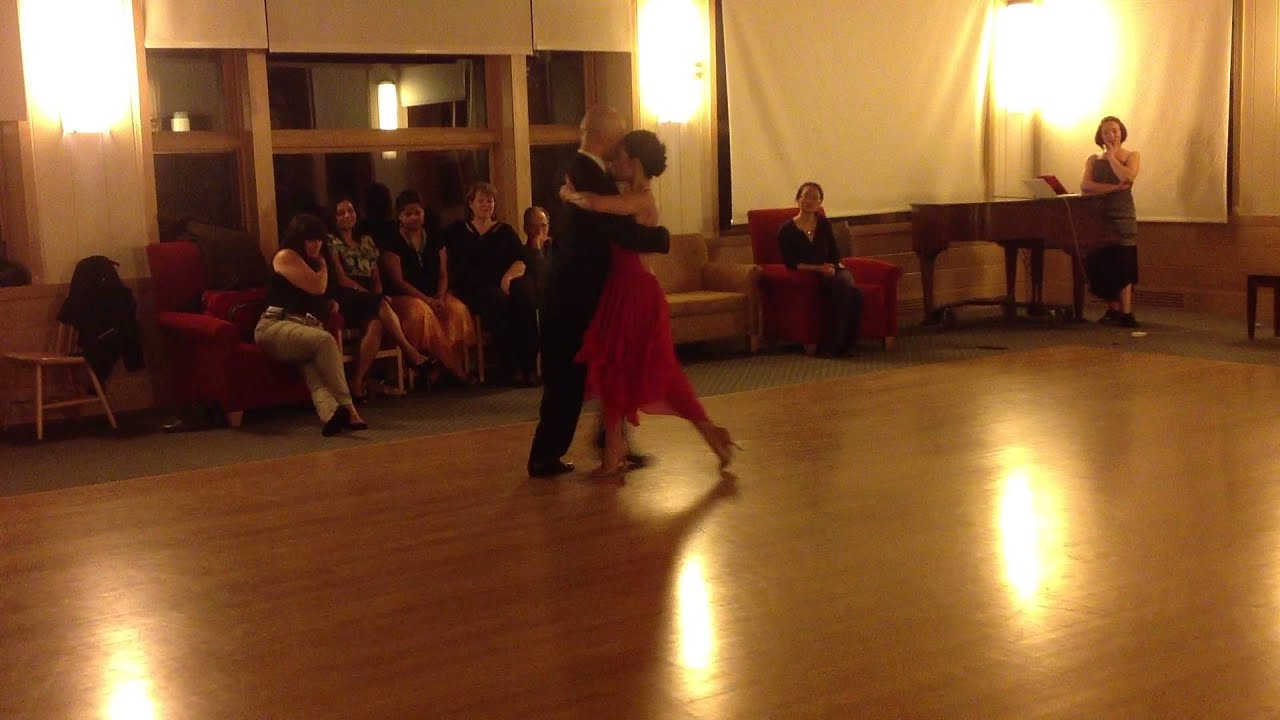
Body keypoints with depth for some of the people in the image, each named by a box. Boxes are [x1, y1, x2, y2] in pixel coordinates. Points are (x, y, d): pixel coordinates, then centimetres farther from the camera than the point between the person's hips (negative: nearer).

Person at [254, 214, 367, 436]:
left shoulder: (311, 263, 30)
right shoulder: (286, 256, 5)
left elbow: (322, 299, 38)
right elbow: (318, 287, -5)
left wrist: (332, 305, 16)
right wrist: (322, 266, 14)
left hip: (307, 327, 6)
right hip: (275, 326, -6)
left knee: (314, 369, -30)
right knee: (325, 340, -37)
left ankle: (331, 414, -60)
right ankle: (348, 409, -40)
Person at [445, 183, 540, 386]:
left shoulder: (505, 231, 21)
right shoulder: (457, 231, 21)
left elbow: (521, 262, 8)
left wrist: (508, 277, -12)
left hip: (505, 283, 2)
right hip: (474, 287, -2)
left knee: (525, 296, -32)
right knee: (497, 301, -35)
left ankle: (530, 366, -32)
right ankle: (513, 367, -34)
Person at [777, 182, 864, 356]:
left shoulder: (824, 224, 15)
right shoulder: (787, 230, 1)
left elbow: (835, 254, 15)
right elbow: (791, 263, -6)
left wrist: (832, 267, -6)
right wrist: (818, 268, -16)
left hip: (832, 270, 4)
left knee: (854, 291, -32)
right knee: (842, 290, -34)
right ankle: (832, 345, -29)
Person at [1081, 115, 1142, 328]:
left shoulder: (1132, 156, 8)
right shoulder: (1093, 160, 13)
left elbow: (1127, 178, -14)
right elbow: (1085, 186, -4)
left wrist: (1112, 157, -3)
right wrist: (1113, 188, -15)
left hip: (1122, 217, -3)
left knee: (1122, 265, -8)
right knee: (1102, 266, -1)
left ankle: (1126, 313, -10)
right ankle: (1113, 309, 7)